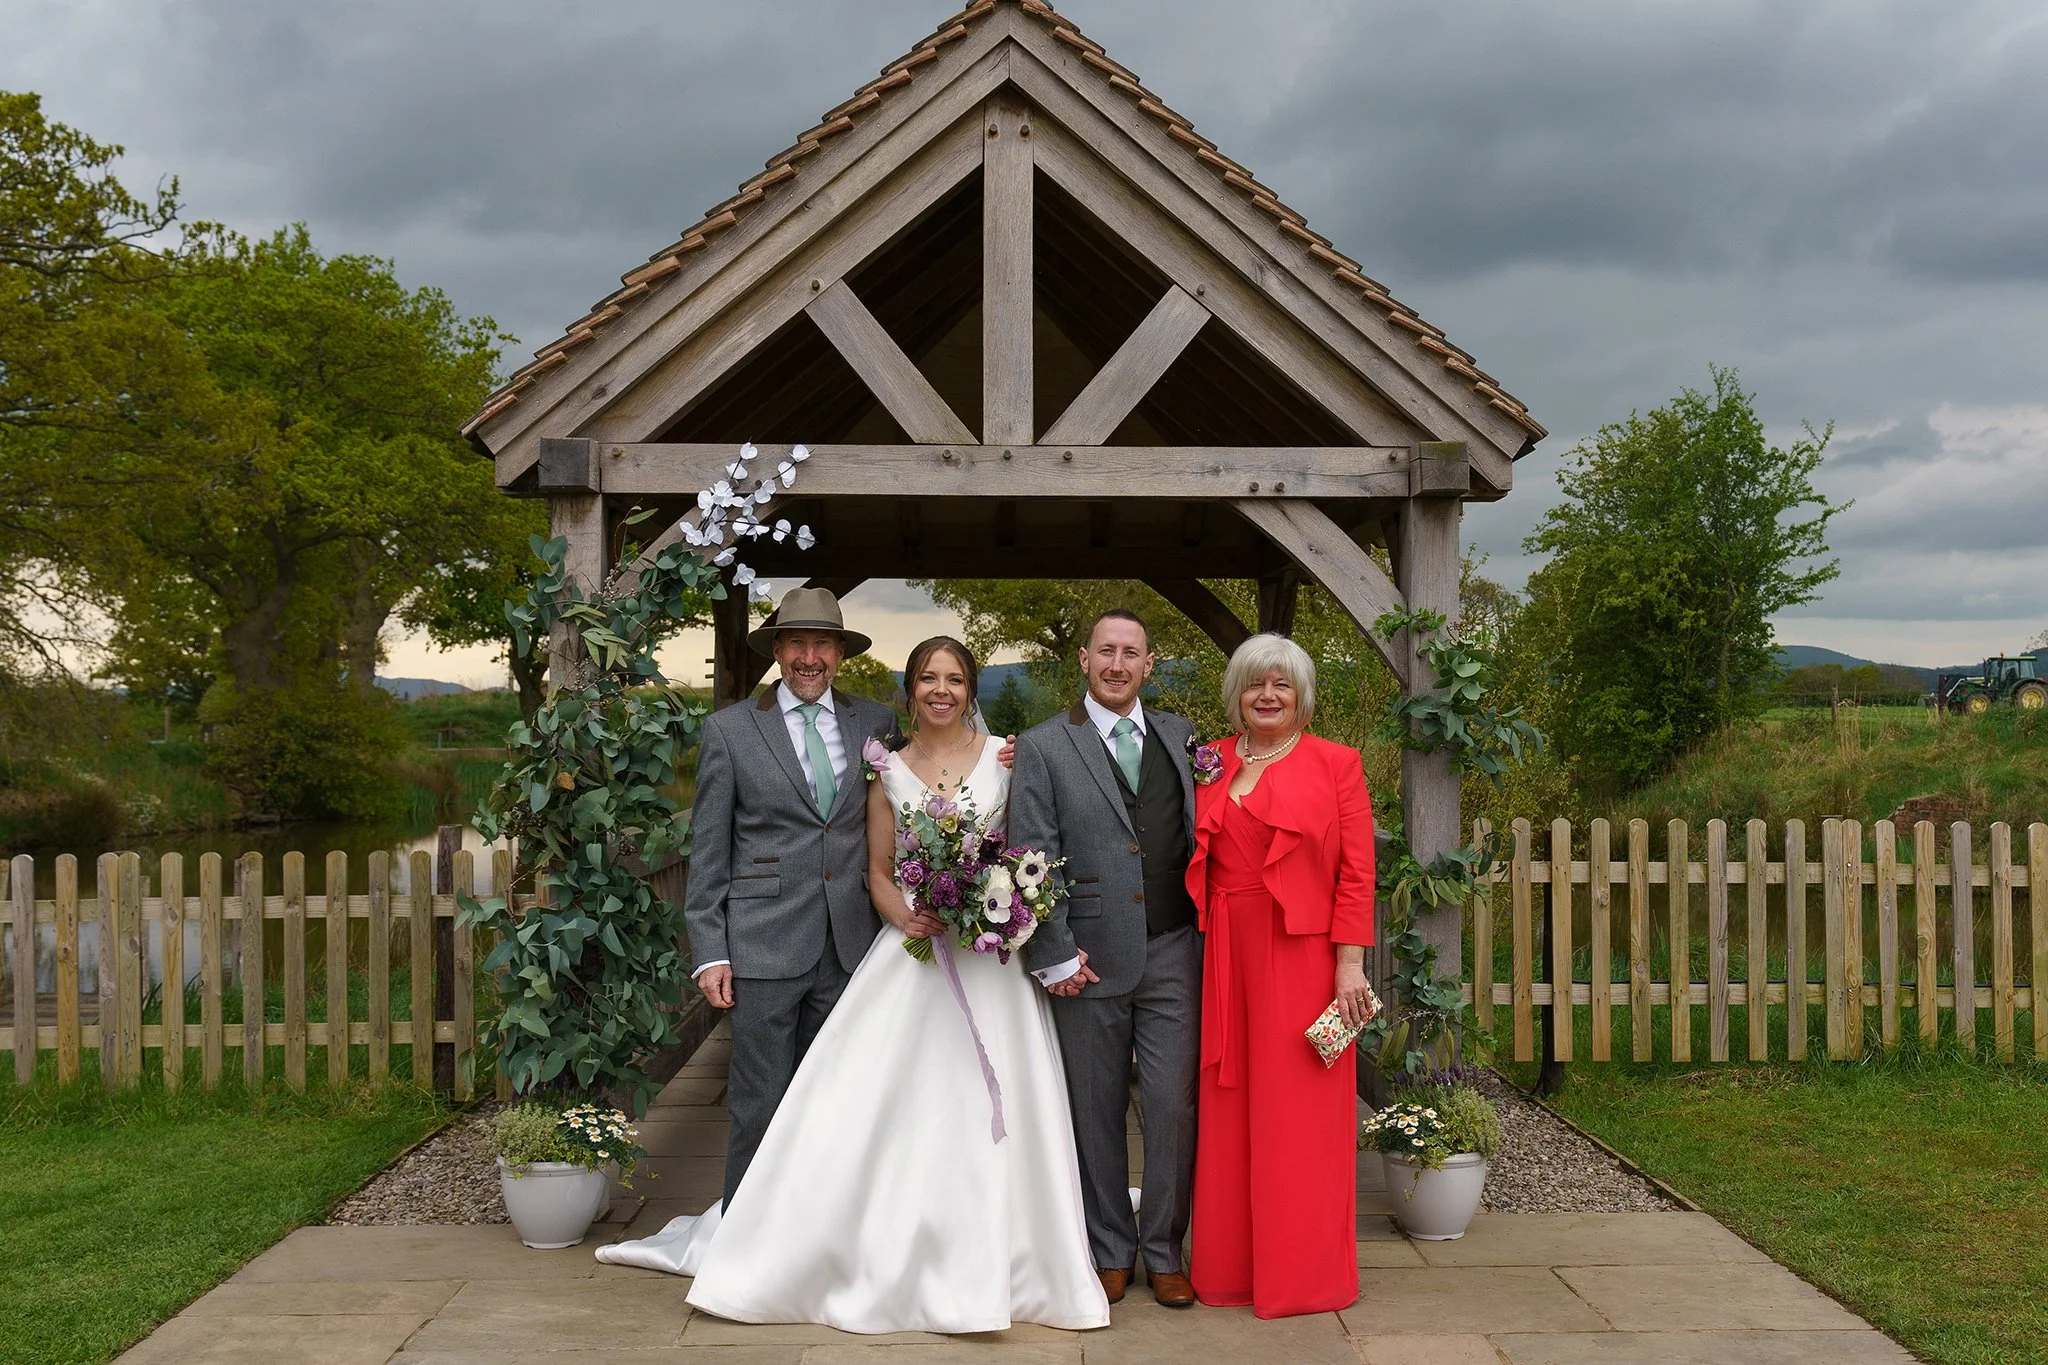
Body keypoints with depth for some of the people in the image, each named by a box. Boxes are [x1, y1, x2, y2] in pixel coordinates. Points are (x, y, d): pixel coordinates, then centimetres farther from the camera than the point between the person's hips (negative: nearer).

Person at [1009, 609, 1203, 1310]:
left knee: (1175, 1105, 1)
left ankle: (1164, 1250, 18)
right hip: (1090, 960, -2)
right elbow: (1031, 858, -3)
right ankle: (1110, 1250, 24)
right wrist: (1055, 956, -7)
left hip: (1174, 953, 2)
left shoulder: (1180, 736, 11)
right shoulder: (1043, 747, 0)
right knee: (1097, 1112, 8)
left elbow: (1202, 834, 13)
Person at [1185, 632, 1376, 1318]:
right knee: (1228, 1111, 7)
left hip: (1303, 959, -3)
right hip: (1226, 959, 4)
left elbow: (1356, 871, -2)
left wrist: (1350, 964, -11)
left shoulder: (1335, 764, 1)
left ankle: (1304, 1272, 13)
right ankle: (1230, 1264, 19)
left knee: (1298, 1113, 1)